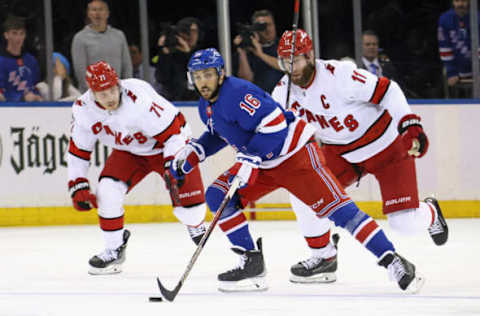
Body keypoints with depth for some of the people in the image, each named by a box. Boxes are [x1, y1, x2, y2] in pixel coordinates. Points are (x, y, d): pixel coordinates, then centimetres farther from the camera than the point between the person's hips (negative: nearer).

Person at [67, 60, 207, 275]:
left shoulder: (139, 98, -37)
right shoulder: (84, 109, -19)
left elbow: (173, 130, -32)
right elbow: (78, 150, -5)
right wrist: (77, 187, -9)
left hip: (166, 146, -4)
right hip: (128, 151, 4)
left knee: (186, 200, -11)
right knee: (107, 191, -18)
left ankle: (196, 226, 28)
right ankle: (114, 249, 0)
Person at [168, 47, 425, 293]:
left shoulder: (237, 93, -22)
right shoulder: (206, 106, 8)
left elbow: (274, 124, -28)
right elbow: (217, 134, 27)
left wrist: (249, 161, -31)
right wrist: (192, 153, 12)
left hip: (295, 154, -10)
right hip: (261, 165, 10)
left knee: (335, 207, -18)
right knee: (217, 196, -3)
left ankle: (393, 262, -20)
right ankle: (252, 264, 1)